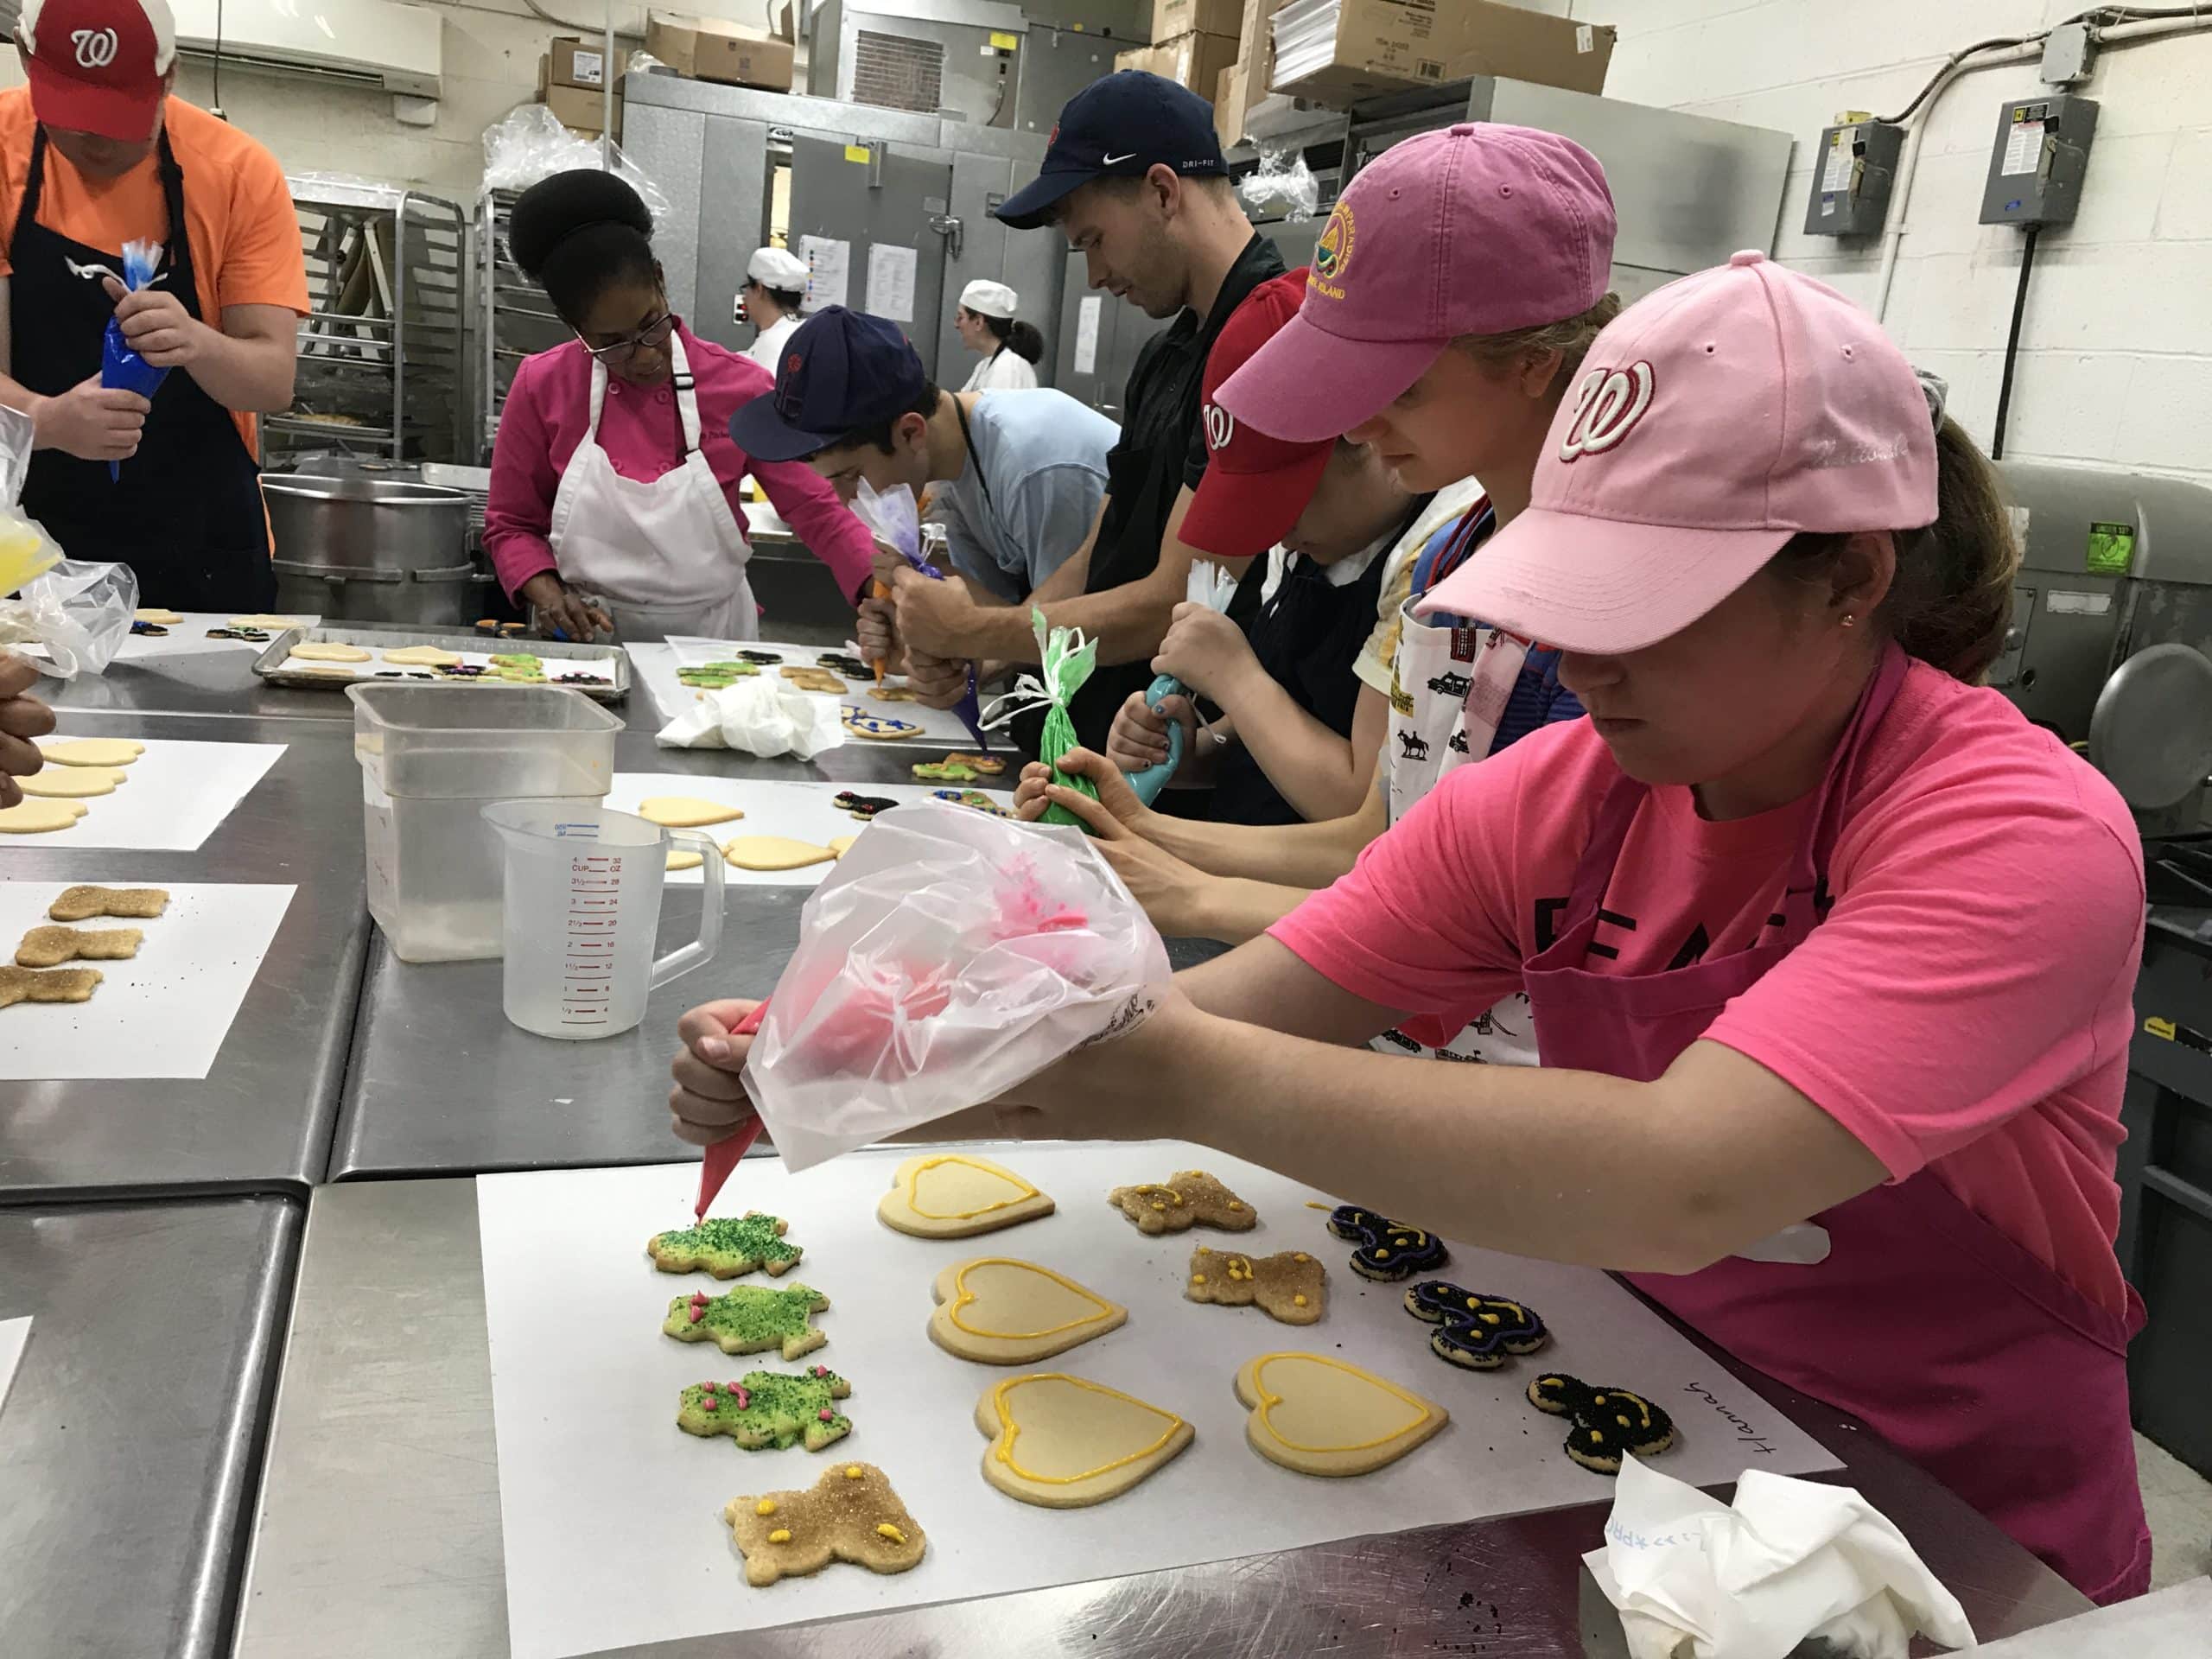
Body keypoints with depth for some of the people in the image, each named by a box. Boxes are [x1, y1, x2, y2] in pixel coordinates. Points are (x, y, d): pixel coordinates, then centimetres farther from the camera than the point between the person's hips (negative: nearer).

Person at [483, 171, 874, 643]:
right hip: (589, 643, 0)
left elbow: (818, 512, -5)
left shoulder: (739, 386, -6)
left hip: (711, 642, 0)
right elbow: (511, 526, 6)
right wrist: (549, 596, -14)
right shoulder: (541, 388, -4)